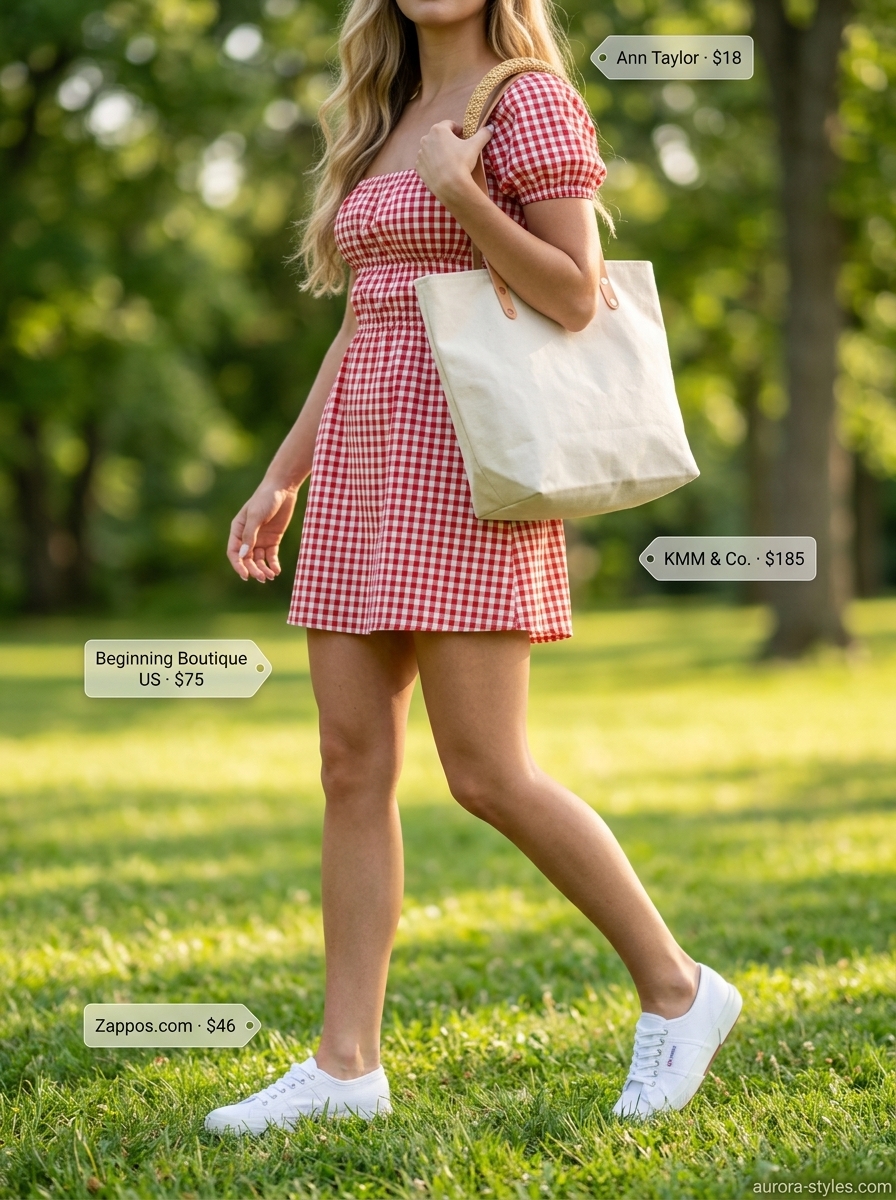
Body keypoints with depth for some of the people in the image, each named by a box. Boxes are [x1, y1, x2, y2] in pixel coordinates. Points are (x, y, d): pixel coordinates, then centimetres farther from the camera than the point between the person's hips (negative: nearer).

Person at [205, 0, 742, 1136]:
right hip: (365, 466, 8)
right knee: (352, 767, 3)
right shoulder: (386, 125, 19)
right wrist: (282, 477, 17)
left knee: (487, 774, -9)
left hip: (465, 460, -8)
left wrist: (459, 190, -21)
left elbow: (576, 298, -12)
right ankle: (345, 1063, 6)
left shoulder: (531, 102, -5)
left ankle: (675, 990, 6)